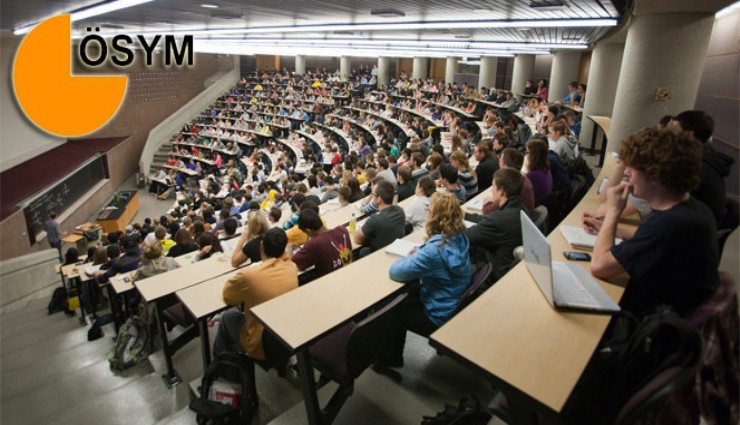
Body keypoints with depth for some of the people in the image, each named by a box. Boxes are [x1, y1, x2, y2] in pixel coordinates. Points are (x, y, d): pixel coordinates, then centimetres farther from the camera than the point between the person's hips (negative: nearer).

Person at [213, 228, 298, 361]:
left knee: (228, 315, 25)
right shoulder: (292, 268, -12)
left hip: (261, 347, -4)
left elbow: (226, 296, -5)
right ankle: (233, 348, 51)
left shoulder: (248, 274, -27)